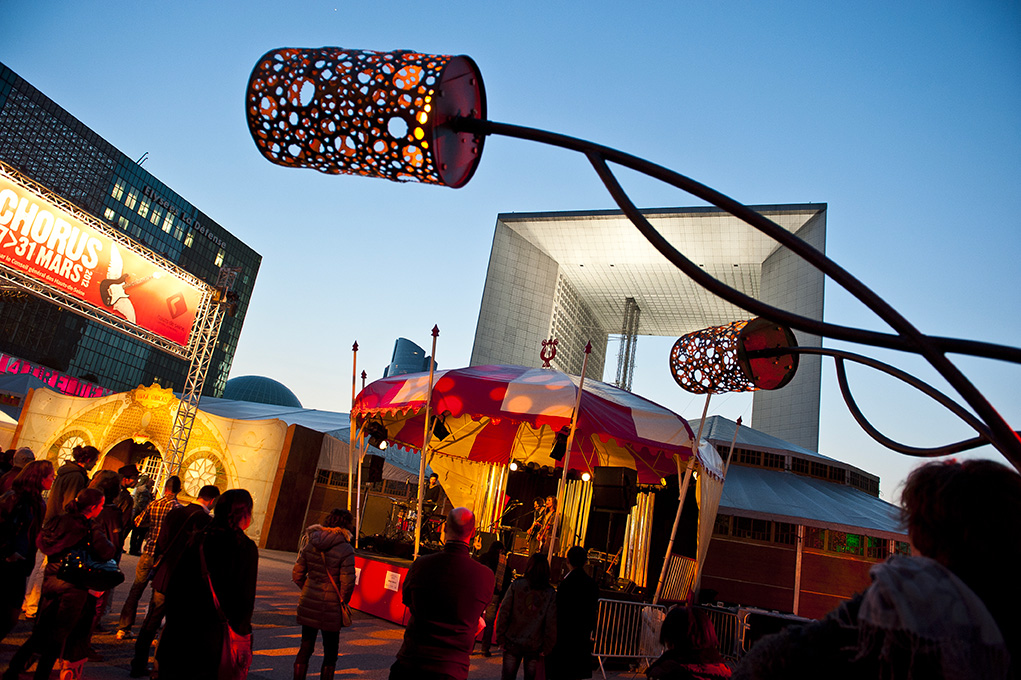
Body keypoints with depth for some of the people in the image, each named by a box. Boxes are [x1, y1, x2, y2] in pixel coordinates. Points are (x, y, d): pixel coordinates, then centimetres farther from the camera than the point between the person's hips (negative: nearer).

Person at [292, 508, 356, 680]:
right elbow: (347, 582, -18)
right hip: (331, 608, -4)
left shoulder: (311, 544, 0)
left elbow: (297, 574, 4)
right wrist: (343, 602, -1)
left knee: (305, 648, 18)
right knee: (330, 653, 12)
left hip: (308, 604, 5)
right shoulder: (345, 550, -16)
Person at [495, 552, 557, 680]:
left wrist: (500, 637, 1)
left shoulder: (516, 585, -6)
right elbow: (551, 624, -7)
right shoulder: (551, 593, -6)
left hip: (512, 642, 0)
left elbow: (504, 612, -6)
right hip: (534, 645, 0)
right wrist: (546, 648, 2)